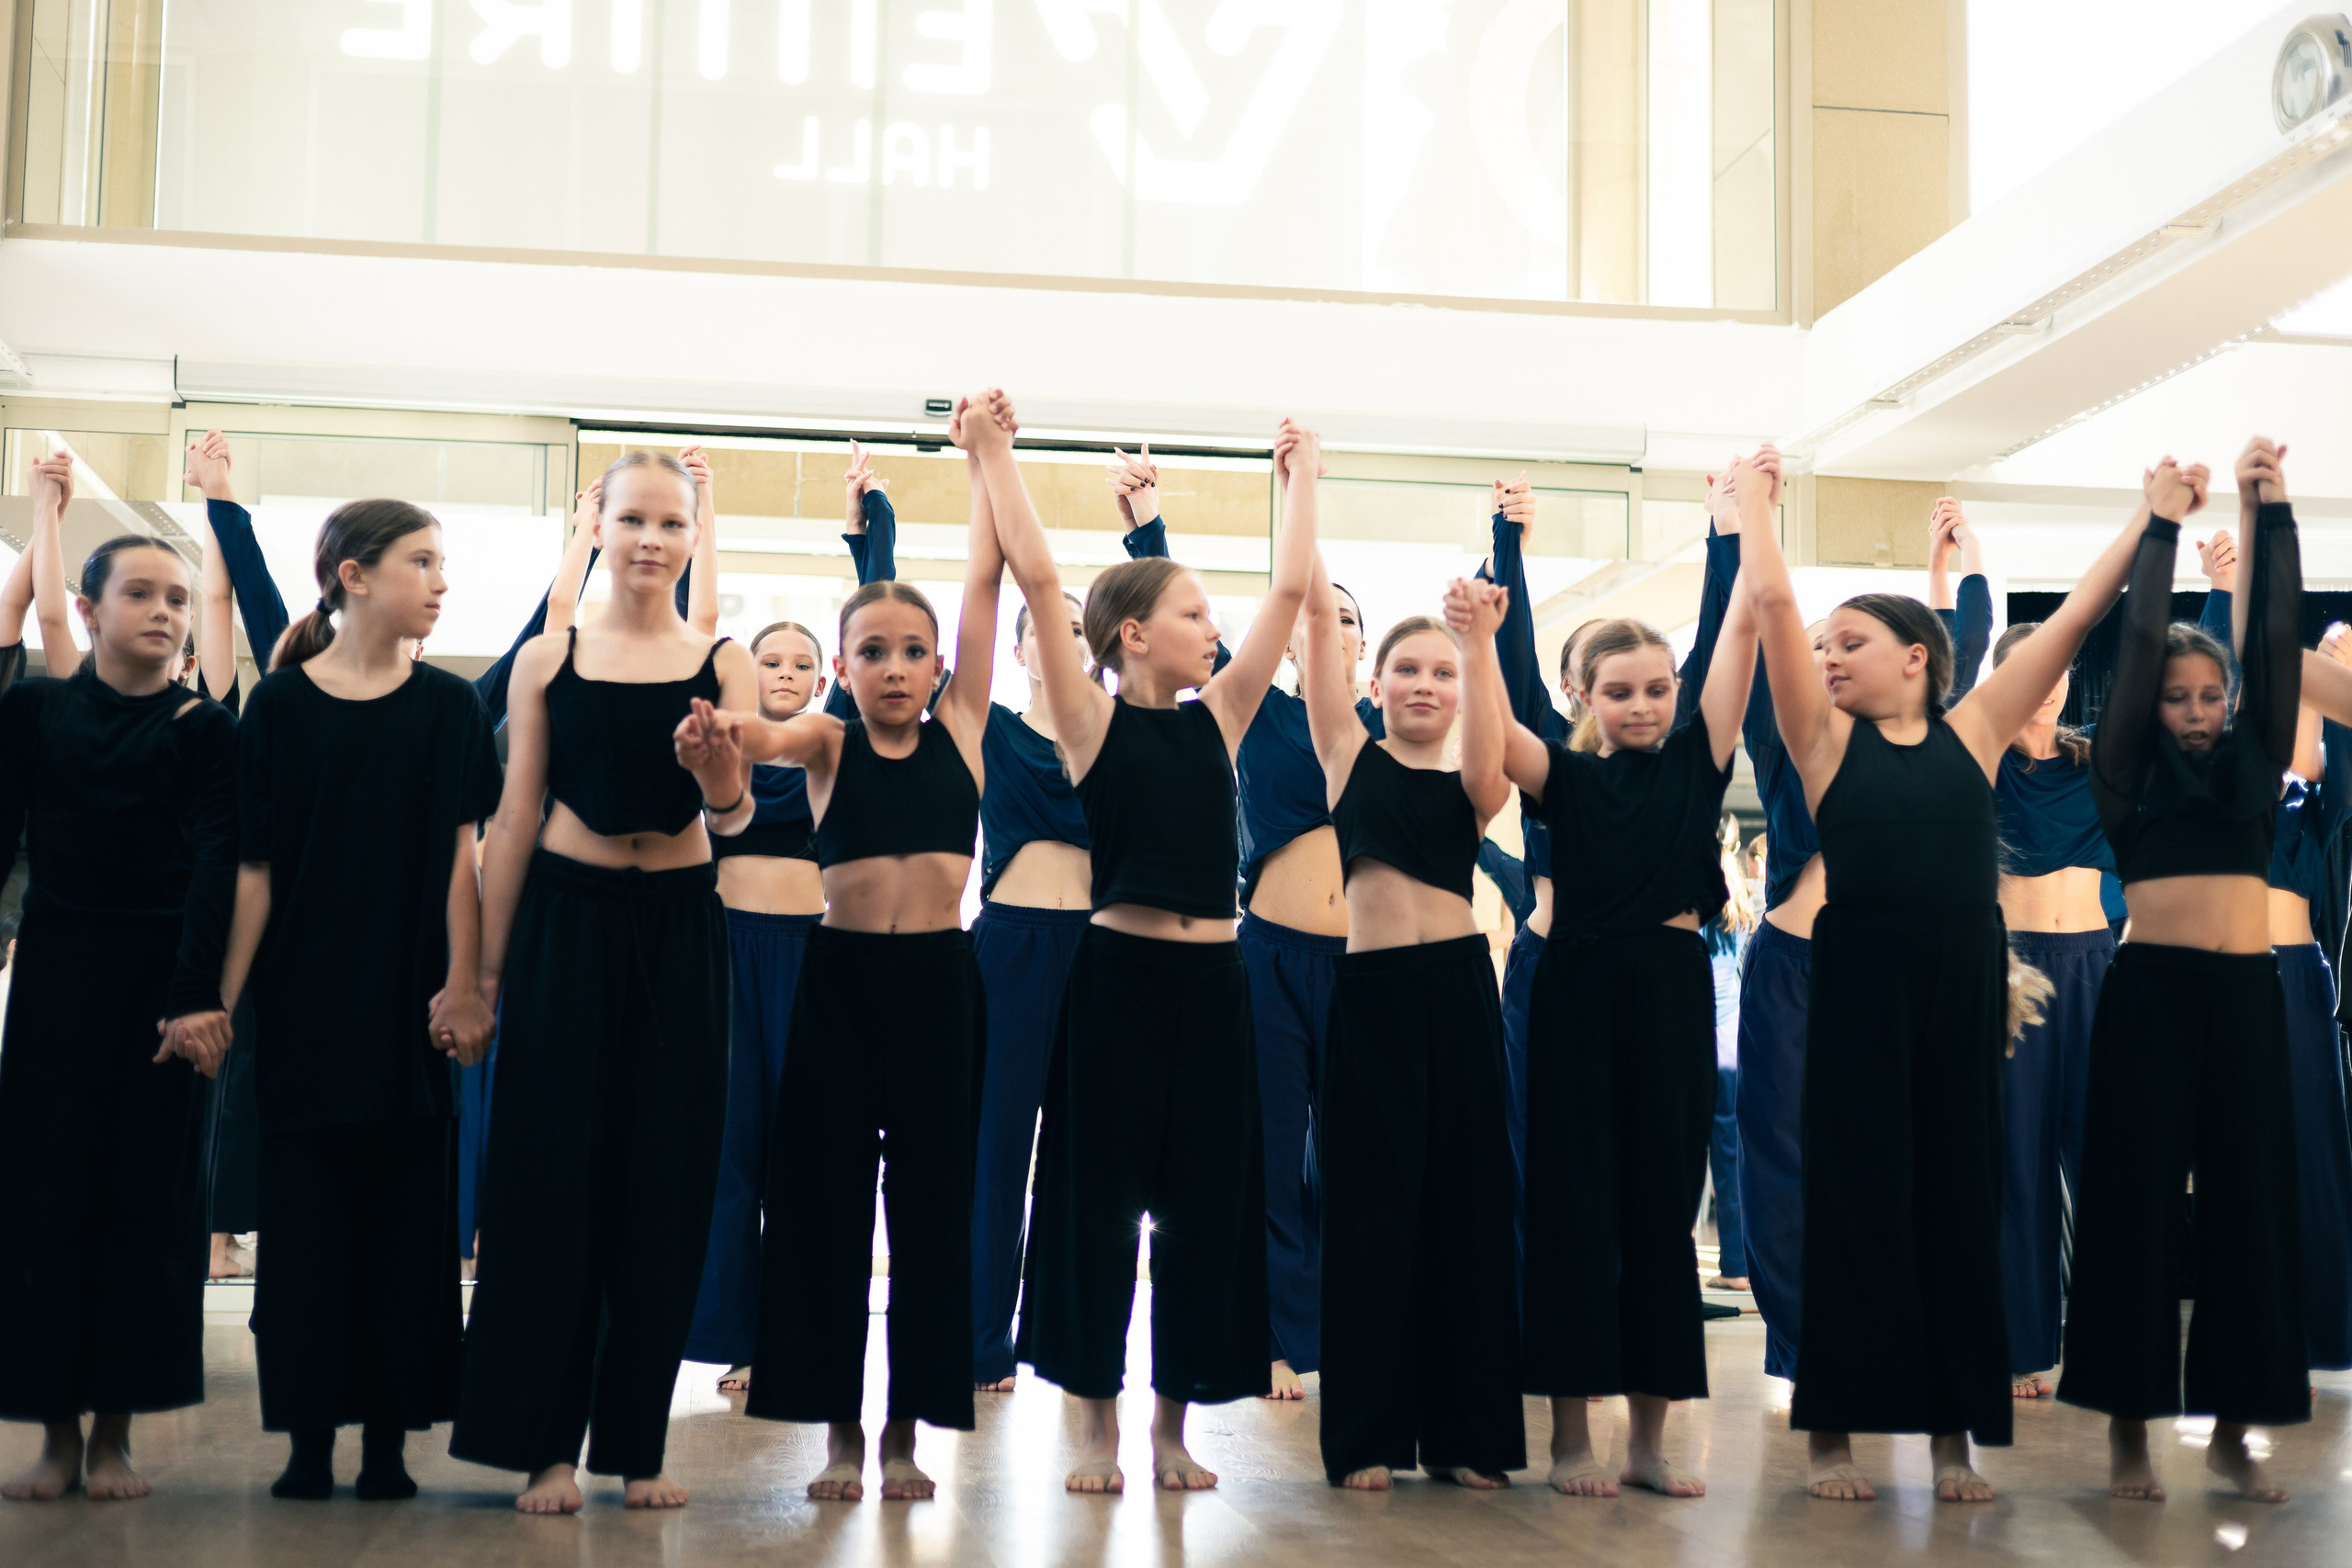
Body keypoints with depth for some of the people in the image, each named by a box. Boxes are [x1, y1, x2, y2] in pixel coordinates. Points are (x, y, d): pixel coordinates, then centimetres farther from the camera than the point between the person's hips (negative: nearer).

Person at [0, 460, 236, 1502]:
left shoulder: (203, 731, 0)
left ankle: (115, 1432, 11)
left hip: (161, 975, -1)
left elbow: (214, 867, -8)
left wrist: (197, 994, -17)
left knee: (146, 1190, 2)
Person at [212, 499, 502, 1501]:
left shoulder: (447, 706, 5)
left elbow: (458, 855, 1)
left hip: (408, 999, 1)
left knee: (404, 1213, 3)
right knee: (305, 1216, 3)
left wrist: (462, 986, -6)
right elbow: (253, 864, 1)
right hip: (303, 996, -1)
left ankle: (388, 1442, 10)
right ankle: (308, 1441, 11)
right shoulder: (279, 703, 1)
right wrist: (223, 996, -3)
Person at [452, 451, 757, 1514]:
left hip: (679, 928, 1)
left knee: (665, 1177, 3)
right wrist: (487, 966, 4)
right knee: (550, 1168, -1)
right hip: (567, 918, 0)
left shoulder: (724, 665, 3)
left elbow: (734, 819, -8)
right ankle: (545, 1440, 8)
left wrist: (719, 776, -32)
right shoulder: (548, 660, 5)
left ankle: (636, 1439, 14)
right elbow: (513, 821, 6)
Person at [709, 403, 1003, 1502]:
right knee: (827, 1194, 3)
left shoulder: (960, 729, 5)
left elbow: (985, 580, 3)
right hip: (840, 976, -1)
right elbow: (765, 737, -20)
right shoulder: (828, 744, 3)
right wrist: (719, 731, -43)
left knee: (931, 1194, 6)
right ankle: (839, 1427, 14)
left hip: (939, 978, 1)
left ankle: (906, 1427, 16)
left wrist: (986, 454, 5)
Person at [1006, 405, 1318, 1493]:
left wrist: (1303, 477, 14)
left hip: (1211, 980, 5)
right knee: (1099, 1193, 4)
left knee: (1208, 1199, 7)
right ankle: (1098, 1422, 16)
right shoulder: (1093, 720, -3)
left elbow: (1291, 590, 9)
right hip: (1118, 972, -4)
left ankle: (1172, 1423, 19)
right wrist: (995, 456, -9)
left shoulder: (1217, 718, 9)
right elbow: (1037, 577, -11)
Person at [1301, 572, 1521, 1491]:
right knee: (1371, 1201, 2)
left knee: (1467, 1196, 4)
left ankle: (1465, 1432, 13)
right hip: (1371, 990, -1)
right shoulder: (1352, 757, 10)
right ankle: (1367, 1434, 9)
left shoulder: (1474, 787, 10)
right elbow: (1321, 613, 5)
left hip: (1460, 987, 1)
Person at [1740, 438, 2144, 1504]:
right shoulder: (1828, 738, 4)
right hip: (1861, 985, -2)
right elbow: (1772, 601, -1)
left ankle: (1953, 1432, 16)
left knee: (1959, 1198, 7)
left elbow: (2075, 618, 9)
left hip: (1966, 982, 2)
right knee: (1855, 1198, 3)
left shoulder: (1974, 732, 7)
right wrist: (1753, 496, 7)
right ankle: (1834, 1429, 10)